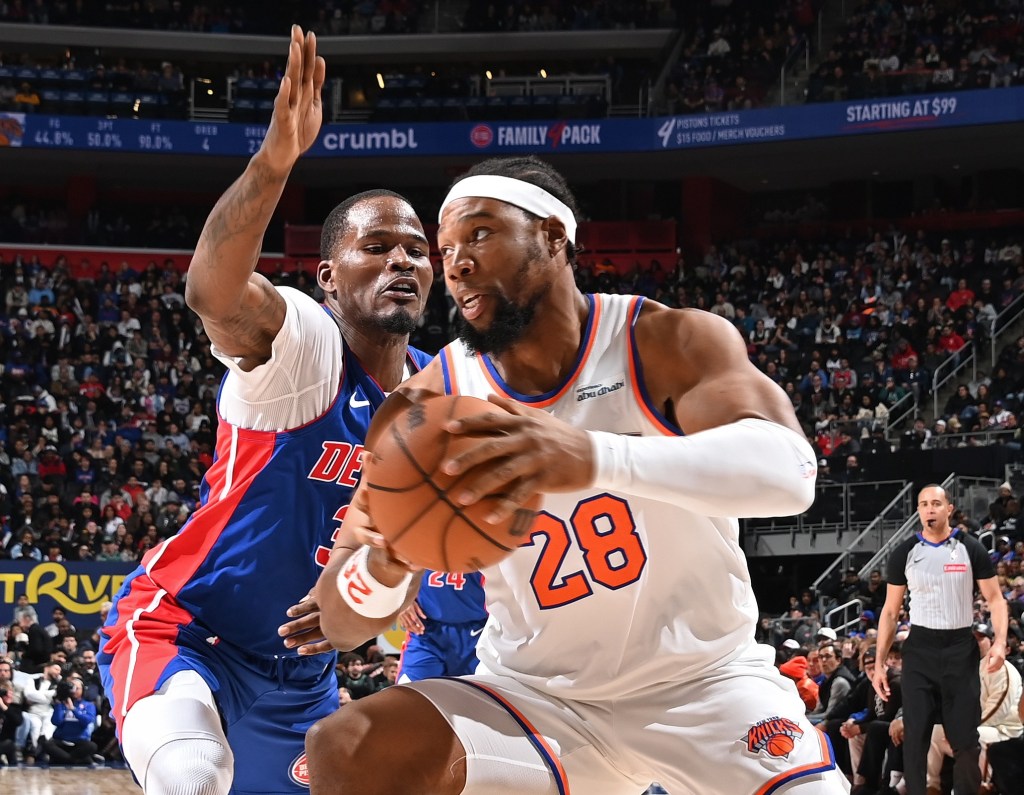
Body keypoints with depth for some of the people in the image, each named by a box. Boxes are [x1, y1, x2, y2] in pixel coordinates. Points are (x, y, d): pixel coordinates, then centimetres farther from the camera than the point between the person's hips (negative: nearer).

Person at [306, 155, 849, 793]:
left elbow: (788, 470, -35)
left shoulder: (670, 343, -14)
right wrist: (383, 567, -34)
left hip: (701, 683, -3)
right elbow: (347, 623, -7)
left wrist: (594, 457, -52)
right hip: (534, 695, 3)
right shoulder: (427, 406, -8)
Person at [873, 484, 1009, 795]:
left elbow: (995, 598, 1)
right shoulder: (905, 553, 3)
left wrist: (1000, 641, -17)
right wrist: (879, 663, 1)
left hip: (961, 648, -1)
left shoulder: (971, 549, -1)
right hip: (920, 650, 1)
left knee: (966, 739, 2)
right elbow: (890, 611, 7)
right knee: (915, 737, -1)